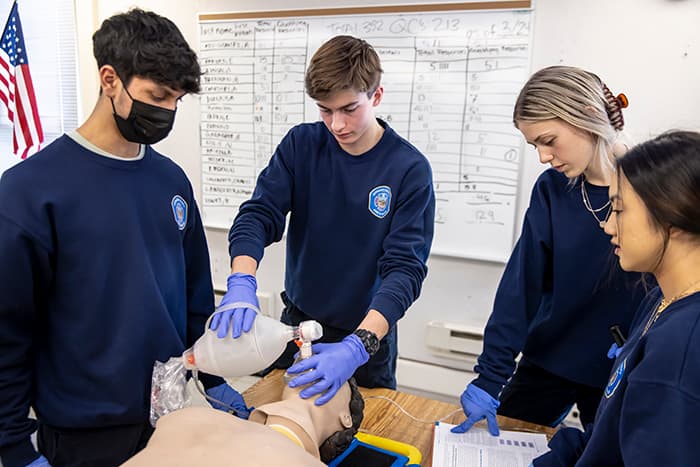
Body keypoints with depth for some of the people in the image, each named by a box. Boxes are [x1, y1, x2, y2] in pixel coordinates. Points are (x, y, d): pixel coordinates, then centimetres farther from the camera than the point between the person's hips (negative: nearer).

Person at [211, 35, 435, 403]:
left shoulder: (410, 169, -17)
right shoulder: (301, 144, -8)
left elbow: (405, 267, -22)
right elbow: (259, 213, -14)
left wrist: (357, 346, -36)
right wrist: (241, 282, -34)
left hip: (368, 332, -2)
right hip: (297, 321, 3)